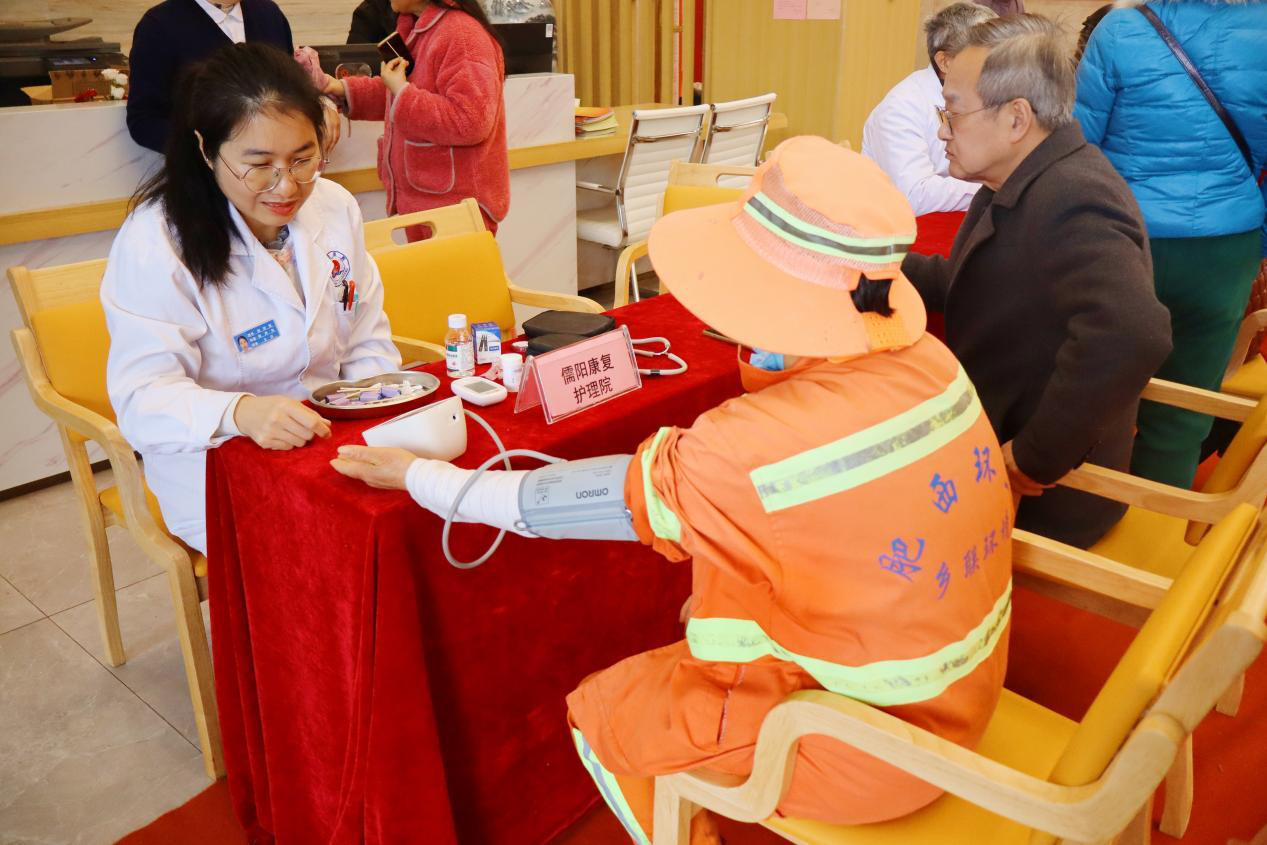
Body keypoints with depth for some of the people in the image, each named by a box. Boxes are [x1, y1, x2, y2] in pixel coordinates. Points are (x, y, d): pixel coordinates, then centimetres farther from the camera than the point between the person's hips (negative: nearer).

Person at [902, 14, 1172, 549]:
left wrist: (1035, 458, -34)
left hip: (1039, 502, -9)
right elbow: (964, 284, 14)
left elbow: (1130, 335, -43)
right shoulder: (1018, 186, 5)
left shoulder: (1073, 199, -28)